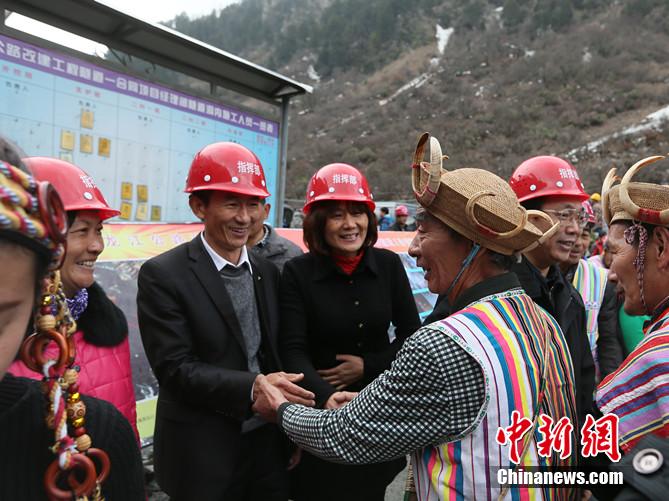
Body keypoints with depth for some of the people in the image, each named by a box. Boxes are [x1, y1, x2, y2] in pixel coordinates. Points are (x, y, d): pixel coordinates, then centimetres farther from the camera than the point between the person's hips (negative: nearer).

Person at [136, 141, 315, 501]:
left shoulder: (268, 272, 5)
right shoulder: (162, 275, -12)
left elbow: (278, 354, 9)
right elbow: (174, 369, -16)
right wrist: (253, 387, -25)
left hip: (268, 441, 5)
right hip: (202, 454, -4)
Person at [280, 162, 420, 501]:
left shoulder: (388, 265, -4)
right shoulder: (298, 273, -11)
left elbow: (412, 336, 2)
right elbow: (293, 351, -18)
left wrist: (367, 366, -11)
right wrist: (325, 396, -34)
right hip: (322, 414, -2)